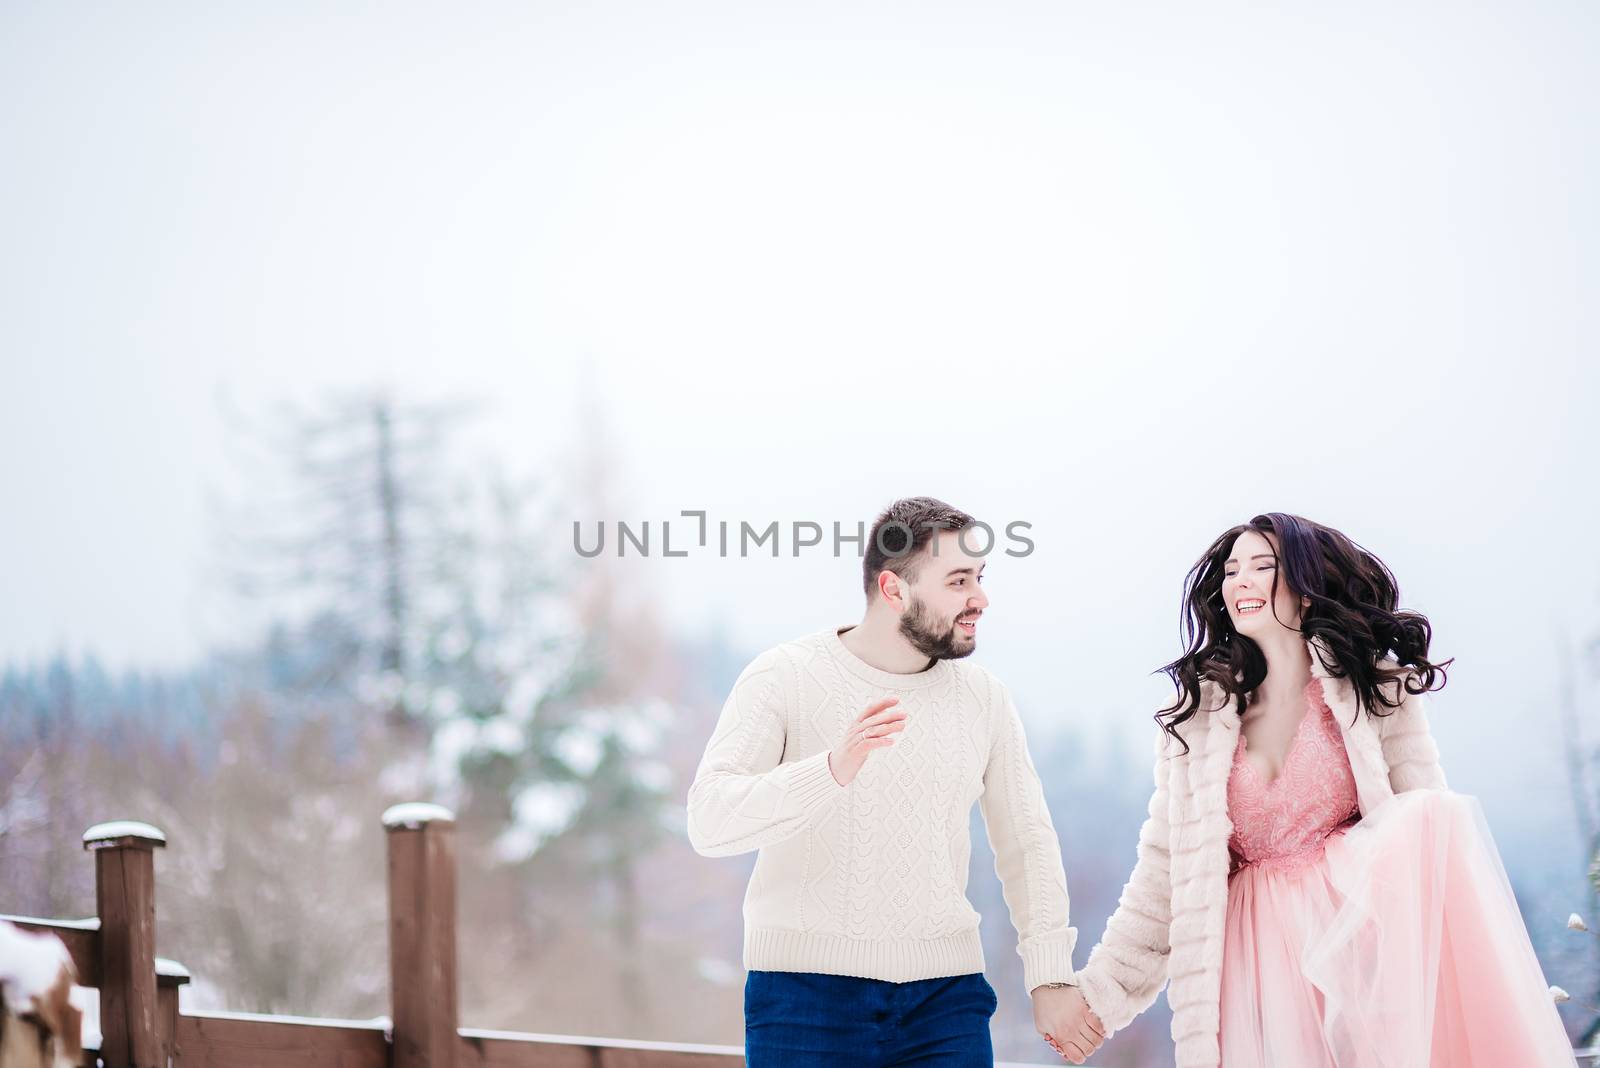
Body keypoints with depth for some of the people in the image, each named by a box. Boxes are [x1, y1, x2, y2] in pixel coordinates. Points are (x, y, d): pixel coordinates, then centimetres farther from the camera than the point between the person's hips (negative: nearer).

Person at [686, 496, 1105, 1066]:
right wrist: (833, 768, -32)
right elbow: (710, 821, -17)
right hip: (806, 989, -3)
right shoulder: (784, 677, -5)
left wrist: (1050, 978, 4)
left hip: (944, 996, 3)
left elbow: (1026, 843, 13)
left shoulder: (984, 698, 6)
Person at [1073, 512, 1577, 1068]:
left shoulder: (1374, 687, 6)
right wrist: (1100, 990, 3)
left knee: (1439, 818, -29)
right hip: (1259, 950, 0)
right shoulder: (1198, 713, 9)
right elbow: (1163, 871, 10)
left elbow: (1425, 822, 0)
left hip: (1364, 926, 0)